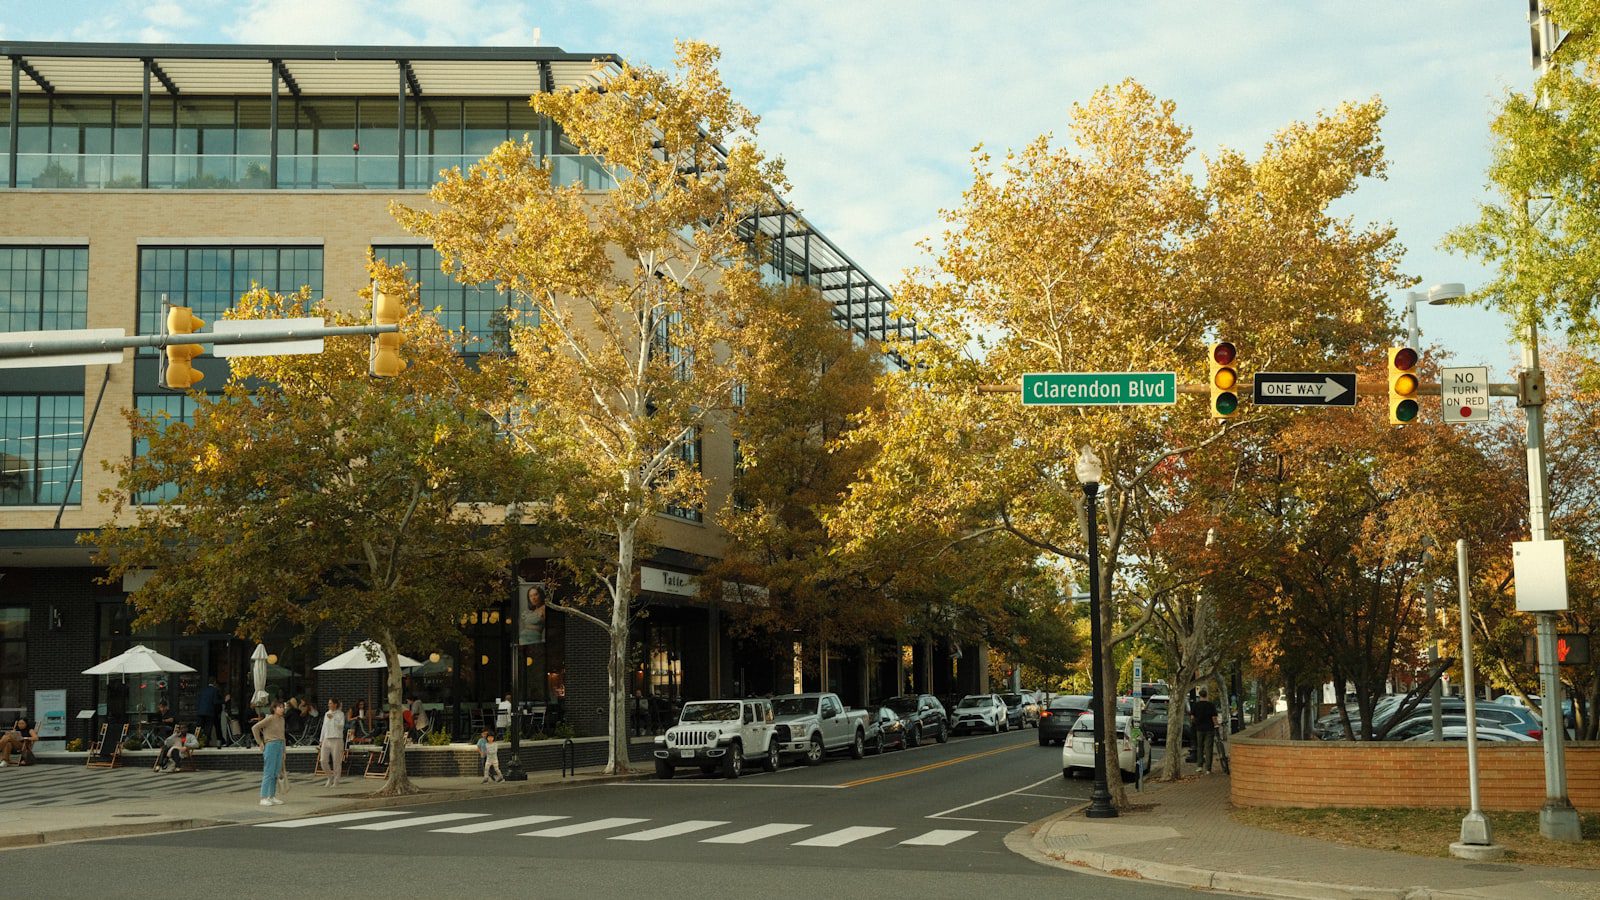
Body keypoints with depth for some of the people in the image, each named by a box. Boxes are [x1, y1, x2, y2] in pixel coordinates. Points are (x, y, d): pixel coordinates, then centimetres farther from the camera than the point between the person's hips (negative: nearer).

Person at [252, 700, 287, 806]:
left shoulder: (282, 719, 11)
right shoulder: (269, 719, -11)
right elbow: (254, 728, -13)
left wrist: (283, 749, 13)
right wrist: (260, 743, -9)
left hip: (280, 746, 7)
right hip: (271, 746, -7)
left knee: (276, 773, 10)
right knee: (268, 773, -6)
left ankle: (272, 797, 17)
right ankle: (264, 798, -3)